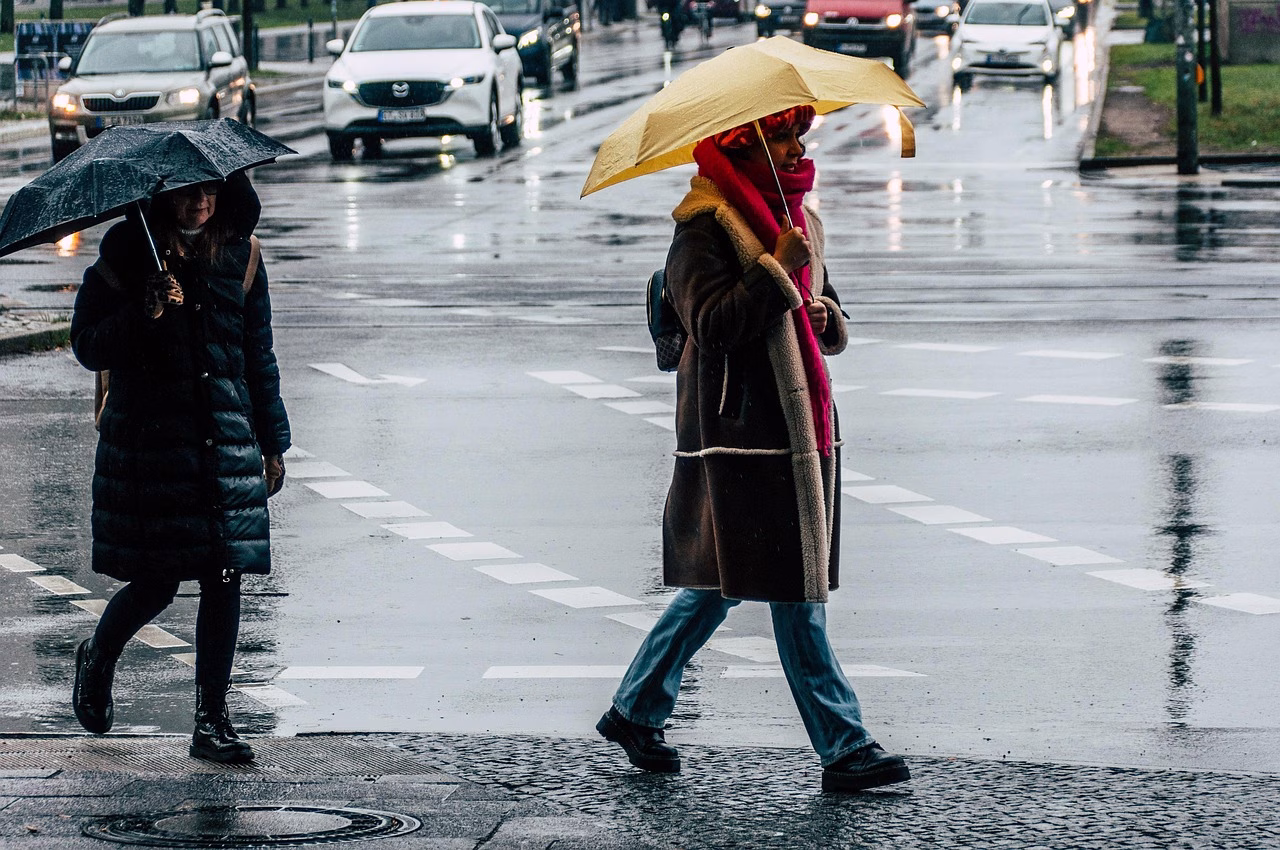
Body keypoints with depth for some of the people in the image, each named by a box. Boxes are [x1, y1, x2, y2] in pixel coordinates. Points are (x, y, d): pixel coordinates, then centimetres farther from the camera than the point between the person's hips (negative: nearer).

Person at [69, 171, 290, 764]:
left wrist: (272, 442, 13)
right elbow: (87, 346, -5)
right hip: (148, 438, -3)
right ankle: (97, 661, 30)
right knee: (156, 581, -2)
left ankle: (212, 720, 6)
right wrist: (144, 313, -22)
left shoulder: (239, 254, 7)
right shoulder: (127, 253, -3)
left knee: (225, 575, -2)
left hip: (227, 436, 3)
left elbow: (258, 354, 14)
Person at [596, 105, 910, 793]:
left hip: (800, 422, 9)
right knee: (795, 594, -6)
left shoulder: (799, 220, 18)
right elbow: (711, 324, -19)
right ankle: (845, 749, -4)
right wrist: (776, 269, -21)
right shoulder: (705, 227, -8)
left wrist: (824, 315, 1)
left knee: (717, 582, 13)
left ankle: (634, 712, 24)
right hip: (741, 431, -9)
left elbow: (834, 332, 23)